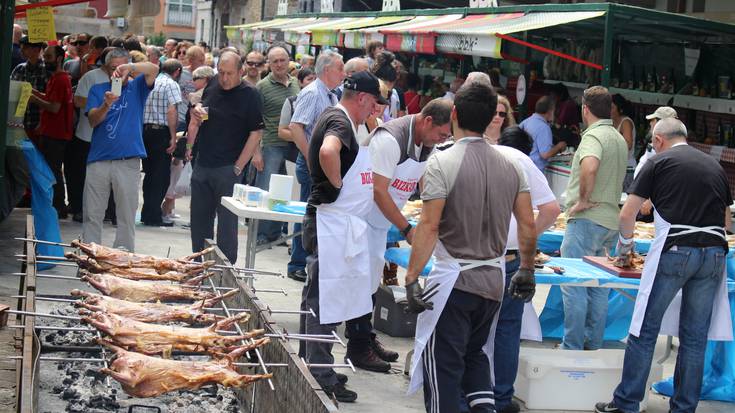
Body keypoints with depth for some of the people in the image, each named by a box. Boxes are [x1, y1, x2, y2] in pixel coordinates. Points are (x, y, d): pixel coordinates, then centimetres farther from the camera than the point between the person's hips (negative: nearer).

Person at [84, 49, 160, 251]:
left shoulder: (136, 88, 8)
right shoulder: (98, 90, 10)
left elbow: (154, 70, -11)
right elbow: (93, 120, -3)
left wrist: (130, 67, -29)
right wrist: (106, 104, -23)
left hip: (128, 161, -1)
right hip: (99, 160, 1)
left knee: (127, 216, 2)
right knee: (92, 214, 4)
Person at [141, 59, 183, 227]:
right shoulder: (172, 85, -7)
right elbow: (172, 111, -16)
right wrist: (173, 137, -16)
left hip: (145, 130, 7)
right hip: (161, 132, -7)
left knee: (150, 173, 14)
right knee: (161, 175, -2)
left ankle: (147, 213, 18)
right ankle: (153, 217, -3)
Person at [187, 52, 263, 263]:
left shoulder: (249, 95, -9)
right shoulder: (212, 85, 9)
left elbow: (256, 134, -12)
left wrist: (238, 168, -15)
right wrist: (196, 113, 0)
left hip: (228, 169, -6)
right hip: (202, 165, 6)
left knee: (227, 221, -2)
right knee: (199, 218, 12)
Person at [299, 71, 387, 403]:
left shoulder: (334, 117, 16)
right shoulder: (341, 122, -15)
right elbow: (328, 152, -37)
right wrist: (336, 185, -21)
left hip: (335, 224, 11)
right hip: (333, 223, -11)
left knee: (319, 298, 16)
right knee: (325, 300, -6)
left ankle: (311, 368, 25)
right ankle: (322, 379, -2)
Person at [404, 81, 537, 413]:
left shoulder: (443, 162, -14)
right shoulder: (510, 165, 2)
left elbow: (429, 226, -18)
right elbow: (527, 224, 5)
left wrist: (411, 278, -16)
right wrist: (527, 270, 17)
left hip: (453, 280, -6)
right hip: (493, 282, 6)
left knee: (442, 364, 3)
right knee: (474, 353, 25)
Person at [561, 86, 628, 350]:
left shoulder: (593, 135, -12)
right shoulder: (620, 140, 18)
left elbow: (589, 167, -33)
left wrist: (583, 200, -21)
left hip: (587, 220, -9)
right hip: (611, 222, 9)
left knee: (573, 285, -5)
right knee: (599, 288, 12)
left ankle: (572, 347, -4)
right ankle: (593, 346, 16)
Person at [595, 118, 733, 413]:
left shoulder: (659, 162, 4)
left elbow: (627, 214, 4)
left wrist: (625, 246, 20)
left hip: (674, 251, -4)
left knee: (644, 332, 3)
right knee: (695, 338, 10)